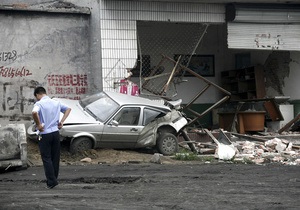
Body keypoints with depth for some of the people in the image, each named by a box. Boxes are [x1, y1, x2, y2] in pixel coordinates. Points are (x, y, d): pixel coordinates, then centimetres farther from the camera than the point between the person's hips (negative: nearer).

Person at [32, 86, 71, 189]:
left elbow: (34, 112, -31)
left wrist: (38, 125, -18)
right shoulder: (56, 103, 10)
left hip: (45, 134, -5)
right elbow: (68, 109, 20)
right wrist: (62, 122, 14)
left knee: (46, 158, 1)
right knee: (55, 158, 11)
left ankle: (51, 181, -3)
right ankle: (54, 179, 19)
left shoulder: (39, 104, -10)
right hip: (56, 133, 5)